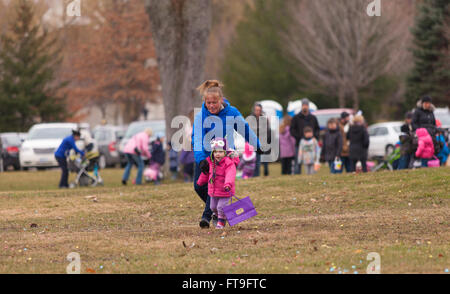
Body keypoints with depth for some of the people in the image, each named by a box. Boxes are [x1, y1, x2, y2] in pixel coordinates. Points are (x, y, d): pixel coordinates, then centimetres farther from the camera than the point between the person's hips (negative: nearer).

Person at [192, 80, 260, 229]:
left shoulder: (232, 113, -11)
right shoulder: (200, 117, -15)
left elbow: (246, 130, 5)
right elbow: (197, 139, -23)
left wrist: (258, 147, 18)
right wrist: (201, 159, -38)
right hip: (205, 156, 1)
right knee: (199, 186, -3)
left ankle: (207, 216, -13)